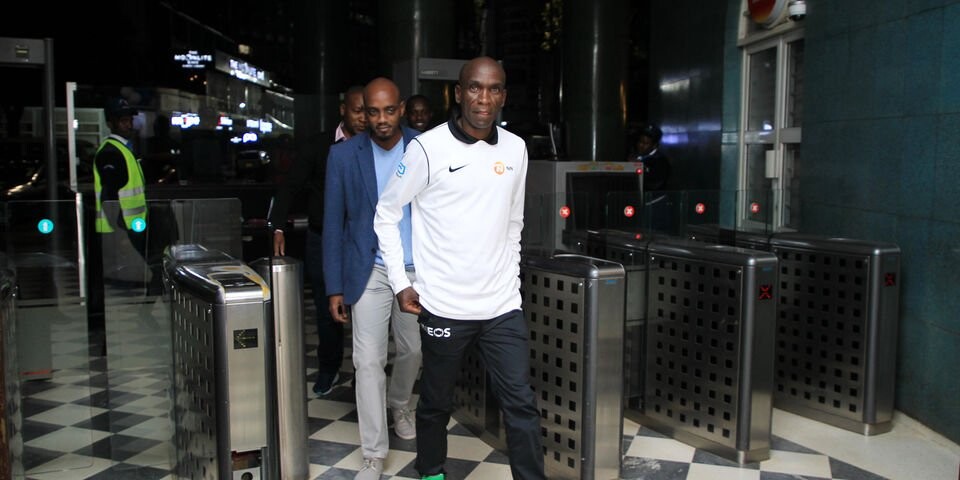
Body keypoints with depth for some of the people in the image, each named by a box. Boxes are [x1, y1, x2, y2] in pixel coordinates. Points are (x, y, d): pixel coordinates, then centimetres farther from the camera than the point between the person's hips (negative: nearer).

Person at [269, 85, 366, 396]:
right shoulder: (320, 146, 0)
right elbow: (290, 187, 0)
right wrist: (278, 228, -11)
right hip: (322, 240, 1)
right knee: (327, 309, 10)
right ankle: (328, 369, 28)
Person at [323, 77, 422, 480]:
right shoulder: (344, 155, -3)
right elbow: (334, 224, -1)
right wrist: (335, 287, -3)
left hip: (417, 270, 2)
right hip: (370, 273, -1)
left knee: (412, 351, 17)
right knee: (369, 361, -3)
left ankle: (399, 406, 47)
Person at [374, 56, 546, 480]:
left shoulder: (515, 149, 5)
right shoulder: (429, 147, -8)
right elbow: (386, 214, -1)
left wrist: (511, 277, 14)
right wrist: (400, 282, -4)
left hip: (503, 304, 3)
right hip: (444, 305, -3)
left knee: (521, 403, 2)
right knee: (437, 402, 13)